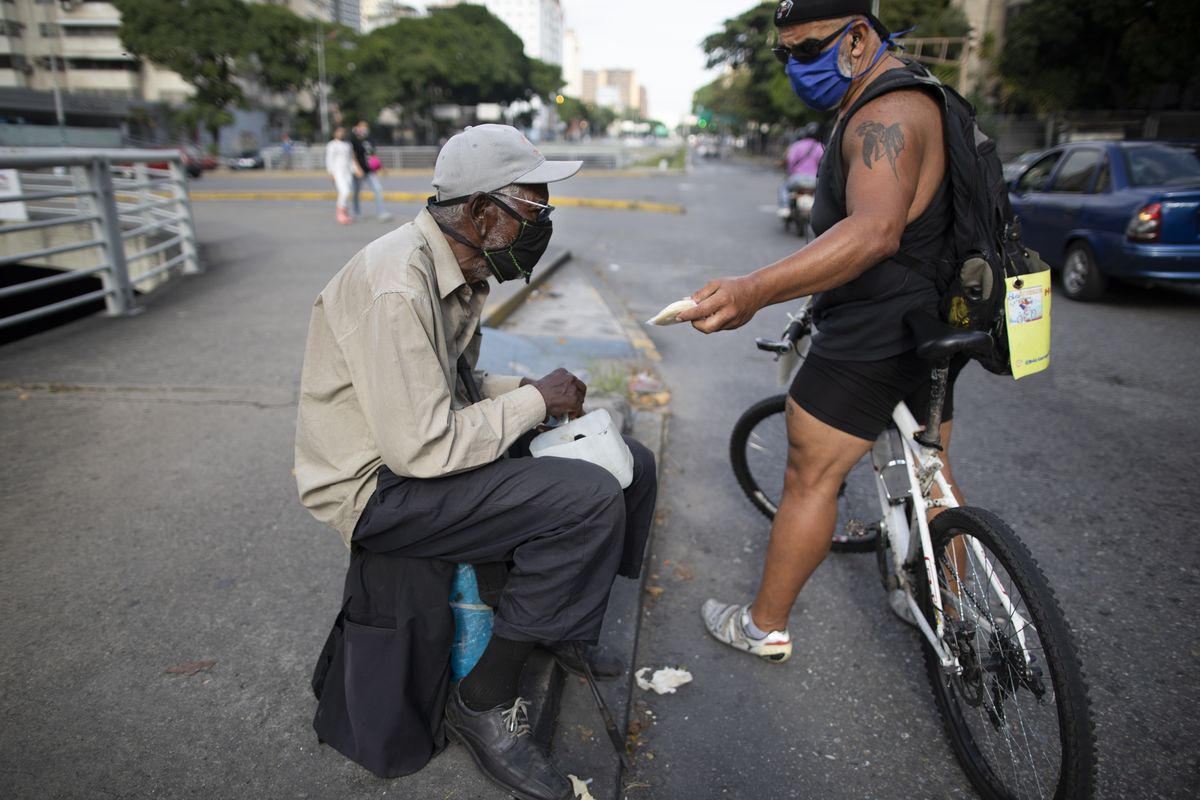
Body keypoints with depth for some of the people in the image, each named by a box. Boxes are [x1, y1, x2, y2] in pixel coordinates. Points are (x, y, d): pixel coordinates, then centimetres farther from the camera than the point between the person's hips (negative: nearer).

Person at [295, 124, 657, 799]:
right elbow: (423, 447, -29)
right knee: (588, 500, -27)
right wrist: (535, 401, -17)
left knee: (630, 465, 4)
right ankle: (483, 703, -8)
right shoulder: (396, 287, -26)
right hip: (378, 485, -9)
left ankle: (561, 623, 25)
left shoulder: (463, 268, 4)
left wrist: (527, 390, -2)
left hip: (428, 444, 9)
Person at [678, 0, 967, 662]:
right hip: (931, 325, 11)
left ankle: (765, 626, 16)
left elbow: (875, 231, -39)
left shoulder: (886, 114, -21)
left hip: (873, 335, -11)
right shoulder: (909, 98, 15)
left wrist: (755, 289, -50)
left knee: (809, 478, 0)